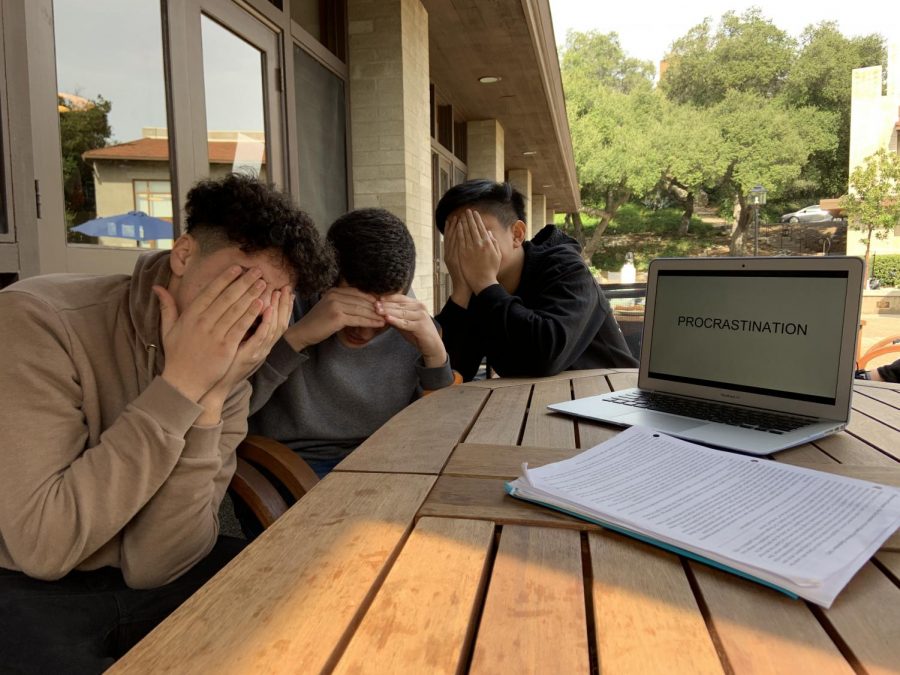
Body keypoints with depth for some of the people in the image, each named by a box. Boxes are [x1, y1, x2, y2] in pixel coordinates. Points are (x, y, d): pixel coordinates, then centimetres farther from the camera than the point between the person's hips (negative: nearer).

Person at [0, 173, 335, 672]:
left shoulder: (224, 372, -6)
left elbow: (152, 566, -14)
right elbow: (43, 548, -25)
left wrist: (208, 399, -25)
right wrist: (179, 385, -28)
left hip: (140, 581, 3)